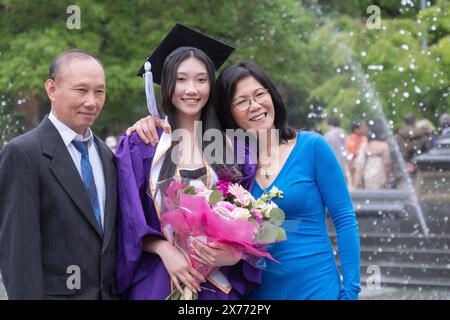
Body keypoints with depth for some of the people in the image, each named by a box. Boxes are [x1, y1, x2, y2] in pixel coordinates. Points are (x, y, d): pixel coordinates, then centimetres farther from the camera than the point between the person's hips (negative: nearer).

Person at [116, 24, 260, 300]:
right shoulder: (140, 144, 1)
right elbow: (129, 217, -3)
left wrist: (233, 254, -13)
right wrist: (165, 251, -17)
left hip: (220, 284, 2)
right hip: (157, 283, -1)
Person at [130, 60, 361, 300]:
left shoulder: (312, 147, -6)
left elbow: (345, 220, -5)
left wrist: (350, 291, -11)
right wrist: (153, 122, -4)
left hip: (316, 287, -3)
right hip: (259, 291, 3)